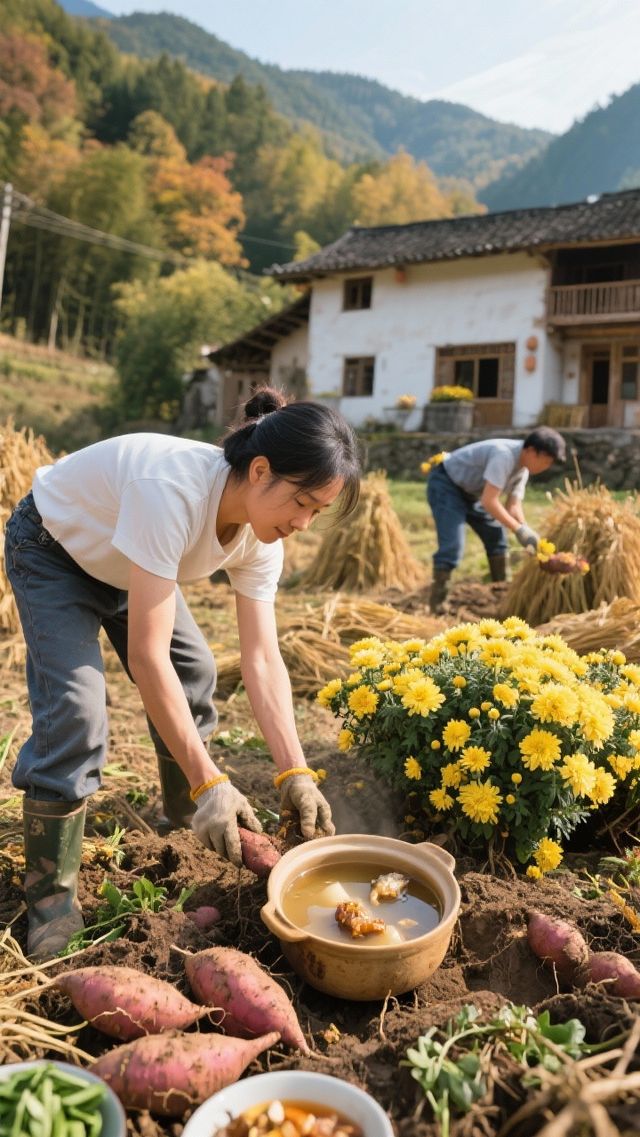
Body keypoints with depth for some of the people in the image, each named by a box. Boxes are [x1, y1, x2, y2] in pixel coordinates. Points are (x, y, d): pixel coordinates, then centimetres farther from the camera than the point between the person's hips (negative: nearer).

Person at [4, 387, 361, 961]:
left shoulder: (261, 538, -19)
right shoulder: (174, 490, -42)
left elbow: (263, 659, -19)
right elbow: (147, 655, -42)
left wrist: (295, 772, -27)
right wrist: (208, 781, -38)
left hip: (125, 562, 7)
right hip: (53, 548, -6)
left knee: (193, 675, 2)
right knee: (75, 714, -18)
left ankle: (183, 810, 28)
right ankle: (51, 898, -1)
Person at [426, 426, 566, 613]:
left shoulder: (523, 467, -2)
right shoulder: (504, 455, -32)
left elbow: (513, 506, -2)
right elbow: (489, 501, -37)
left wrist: (528, 533, -16)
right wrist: (519, 530, -33)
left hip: (470, 491, 10)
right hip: (446, 485, -10)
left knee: (496, 537, 9)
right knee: (452, 547, -20)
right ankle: (437, 604, -14)